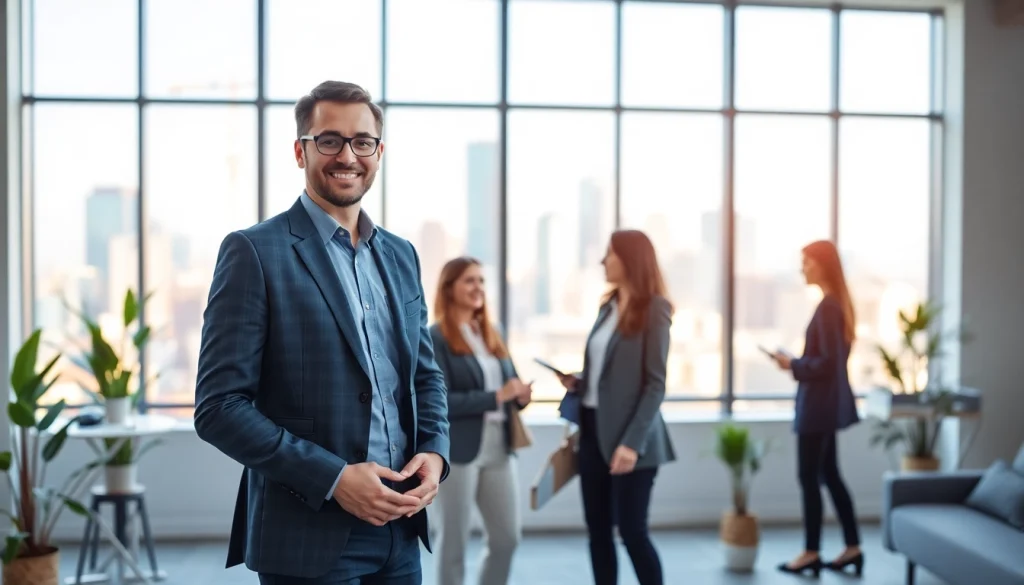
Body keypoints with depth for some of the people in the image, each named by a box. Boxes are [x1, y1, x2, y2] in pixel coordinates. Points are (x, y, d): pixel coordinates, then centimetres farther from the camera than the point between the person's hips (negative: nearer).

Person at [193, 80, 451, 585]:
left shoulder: (400, 255, 10)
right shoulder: (254, 252, -9)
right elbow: (218, 406, -12)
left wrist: (434, 451, -2)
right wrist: (334, 477, -18)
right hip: (310, 538, -5)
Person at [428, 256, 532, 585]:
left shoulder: (490, 334, 14)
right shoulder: (435, 338, -8)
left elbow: (510, 384, 18)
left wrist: (521, 395, -6)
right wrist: (497, 396, -20)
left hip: (499, 448, 7)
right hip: (458, 450, -6)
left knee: (508, 536, 11)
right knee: (454, 539, 6)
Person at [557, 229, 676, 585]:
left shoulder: (653, 308, -9)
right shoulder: (607, 307, 13)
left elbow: (655, 383, -14)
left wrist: (633, 442, -21)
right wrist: (577, 381, 0)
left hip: (627, 435, -7)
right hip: (594, 428, 7)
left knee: (632, 530, -1)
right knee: (597, 529, 10)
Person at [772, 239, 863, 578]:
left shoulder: (827, 307, -19)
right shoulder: (838, 303, 11)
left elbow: (828, 362, -22)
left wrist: (793, 365, -11)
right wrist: (797, 363, 10)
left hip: (819, 405, -10)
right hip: (827, 403, 10)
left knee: (809, 477, 0)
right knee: (829, 475, 15)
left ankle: (811, 553, 10)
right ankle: (853, 548, 21)